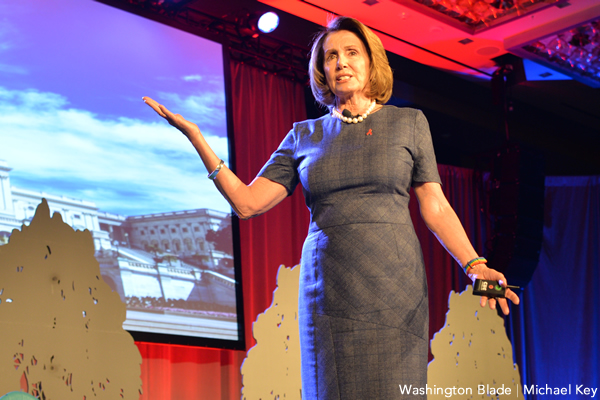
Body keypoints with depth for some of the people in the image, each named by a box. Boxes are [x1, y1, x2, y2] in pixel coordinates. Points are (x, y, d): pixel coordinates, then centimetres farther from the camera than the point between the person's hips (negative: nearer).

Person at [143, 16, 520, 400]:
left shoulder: (408, 123, 8)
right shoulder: (305, 135, 11)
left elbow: (434, 206, 5)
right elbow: (247, 201, 4)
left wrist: (474, 264, -9)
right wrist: (195, 137, -1)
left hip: (392, 288, -1)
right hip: (328, 291, 2)